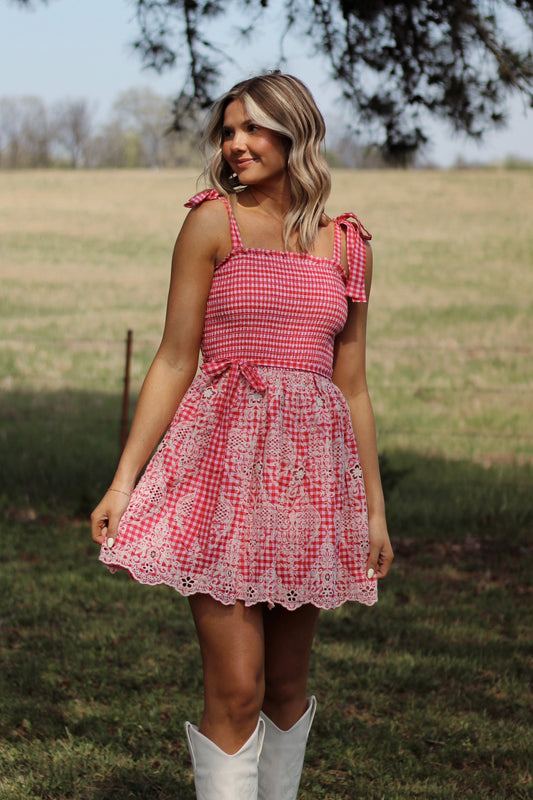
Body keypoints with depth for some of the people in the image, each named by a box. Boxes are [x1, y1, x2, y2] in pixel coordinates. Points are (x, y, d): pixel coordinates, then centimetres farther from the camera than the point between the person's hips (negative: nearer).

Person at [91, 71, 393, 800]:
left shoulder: (347, 246, 10)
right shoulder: (213, 223, 2)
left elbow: (352, 386, 14)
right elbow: (174, 362, 0)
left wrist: (375, 507, 13)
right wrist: (123, 481, -5)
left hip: (309, 469, 3)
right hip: (223, 463, -3)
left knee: (287, 685, 11)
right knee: (236, 690, -7)